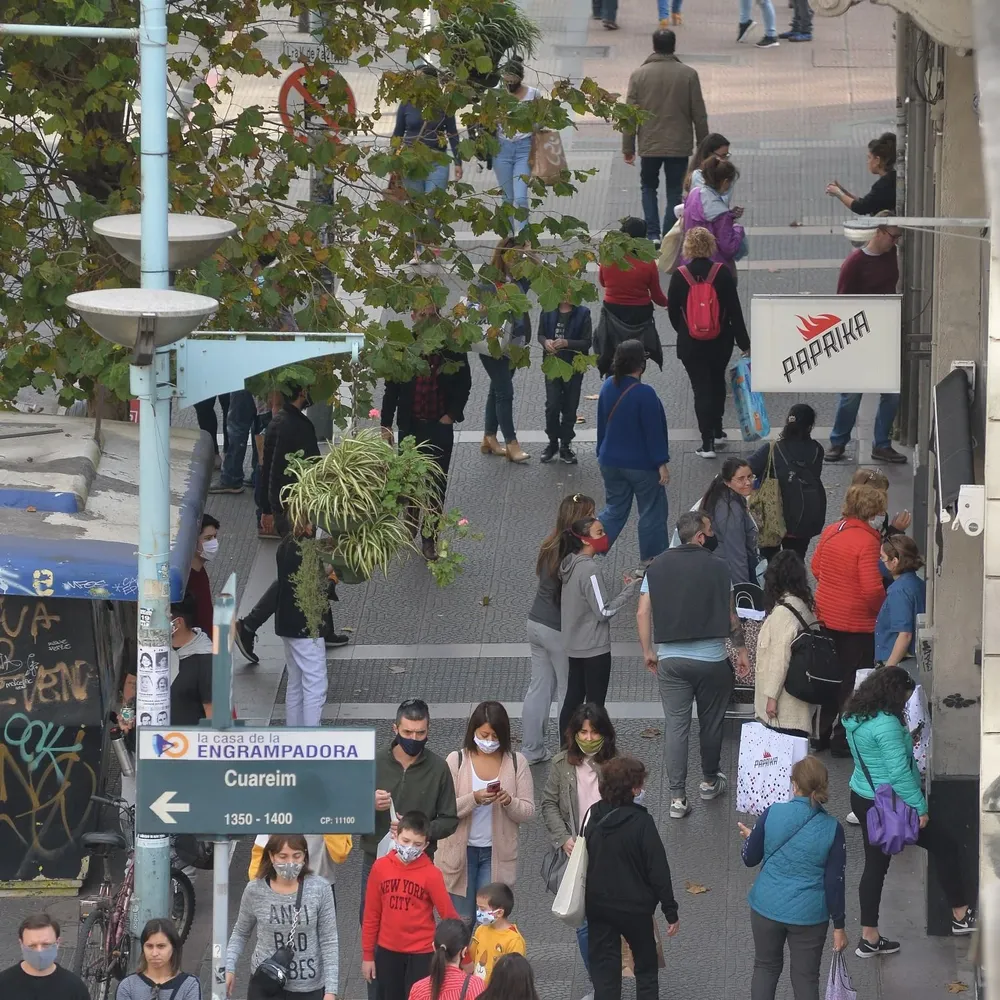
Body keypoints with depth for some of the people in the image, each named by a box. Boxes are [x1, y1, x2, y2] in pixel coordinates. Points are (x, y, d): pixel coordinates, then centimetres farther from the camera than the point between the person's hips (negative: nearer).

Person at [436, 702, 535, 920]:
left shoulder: (516, 763, -1)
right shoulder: (456, 760, -5)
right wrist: (474, 799, -29)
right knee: (460, 921, 7)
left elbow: (528, 811, -1)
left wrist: (509, 802, -23)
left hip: (497, 853, 1)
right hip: (461, 851, -1)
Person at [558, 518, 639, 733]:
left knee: (573, 700, 13)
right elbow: (603, 612, -19)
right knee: (594, 705, -3)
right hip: (595, 648, -9)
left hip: (575, 648, 9)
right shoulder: (589, 570, -20)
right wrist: (629, 590, -14)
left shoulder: (569, 565, 7)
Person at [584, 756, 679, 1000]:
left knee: (604, 971, 9)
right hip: (634, 907, -4)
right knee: (646, 969, 13)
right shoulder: (641, 822, -19)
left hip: (598, 905, 4)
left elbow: (584, 861, 7)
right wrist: (671, 912, -8)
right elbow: (658, 870, -16)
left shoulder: (594, 816, -4)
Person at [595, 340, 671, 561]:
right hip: (642, 465, -6)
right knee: (652, 512, 10)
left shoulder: (608, 387, -2)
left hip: (611, 463, 6)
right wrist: (661, 464, -11)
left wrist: (603, 455, 20)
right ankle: (651, 562, 17)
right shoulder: (644, 394, -23)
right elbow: (653, 432, -19)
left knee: (614, 510, 17)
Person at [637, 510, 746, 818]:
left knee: (676, 726, 2)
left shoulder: (657, 568, 2)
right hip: (712, 659, -2)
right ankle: (710, 782, 34)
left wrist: (647, 651, 11)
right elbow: (731, 617, -3)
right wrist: (741, 650, 9)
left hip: (671, 660, 2)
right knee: (711, 723, 17)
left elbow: (643, 614, -1)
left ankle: (677, 797, -2)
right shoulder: (717, 568, -5)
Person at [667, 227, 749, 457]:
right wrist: (744, 343, -1)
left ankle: (707, 441, -2)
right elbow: (735, 310, -7)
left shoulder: (679, 276, -11)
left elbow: (672, 311, -2)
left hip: (690, 344, -2)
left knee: (701, 388, 4)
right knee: (717, 382, 24)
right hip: (720, 342, 2)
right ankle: (716, 430, 36)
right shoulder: (722, 273, -10)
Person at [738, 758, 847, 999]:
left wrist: (748, 837, 24)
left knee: (766, 966, 21)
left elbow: (750, 859, 1)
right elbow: (834, 882, -9)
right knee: (805, 977, 12)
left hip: (767, 906, 1)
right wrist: (839, 926, 2)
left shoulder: (772, 814, -12)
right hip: (808, 914, -1)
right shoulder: (832, 829, -13)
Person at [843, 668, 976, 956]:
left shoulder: (854, 718, 4)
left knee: (875, 865, 17)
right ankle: (961, 916, 16)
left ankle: (869, 938, 20)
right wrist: (920, 808, -20)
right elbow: (899, 772, -26)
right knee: (946, 845, 7)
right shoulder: (886, 724, -25)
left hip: (862, 800, 9)